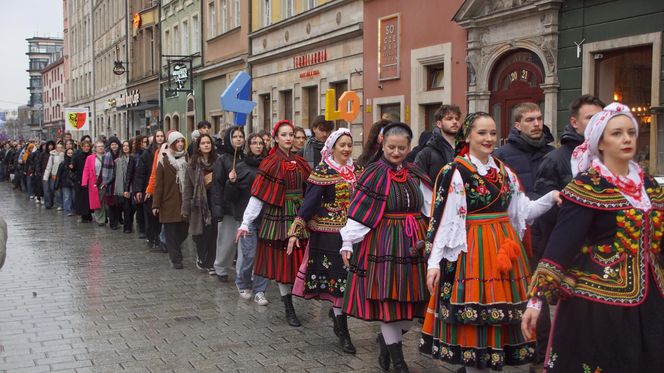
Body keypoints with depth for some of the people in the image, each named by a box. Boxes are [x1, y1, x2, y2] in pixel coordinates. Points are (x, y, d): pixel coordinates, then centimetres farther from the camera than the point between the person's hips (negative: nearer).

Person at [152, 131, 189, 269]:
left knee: (183, 231, 4)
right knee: (172, 232, -1)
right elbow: (158, 184, -2)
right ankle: (176, 259, 6)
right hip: (169, 202, -3)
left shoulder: (187, 158, 9)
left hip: (185, 201, 3)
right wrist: (156, 204, -8)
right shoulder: (164, 160, 0)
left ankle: (173, 250, 29)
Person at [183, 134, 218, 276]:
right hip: (199, 202, -1)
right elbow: (188, 186, 1)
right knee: (201, 233, 1)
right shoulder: (193, 164, 2)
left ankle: (210, 263, 10)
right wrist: (186, 208, -3)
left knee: (213, 232, -1)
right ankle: (203, 258, 23)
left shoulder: (217, 161, 5)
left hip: (214, 202, 1)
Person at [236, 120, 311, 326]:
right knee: (282, 261, 1)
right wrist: (245, 223, -11)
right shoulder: (271, 164, -4)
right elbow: (258, 195, -8)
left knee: (298, 259, 5)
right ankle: (289, 309, 9)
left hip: (299, 215, 4)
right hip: (278, 215, -4)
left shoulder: (300, 162, 10)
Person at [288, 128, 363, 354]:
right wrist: (296, 231, -16)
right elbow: (309, 202, -11)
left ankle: (336, 311, 34)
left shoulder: (356, 171, 9)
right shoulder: (323, 172, -7)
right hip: (329, 234, -5)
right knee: (339, 278, -2)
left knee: (350, 276, 7)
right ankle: (343, 333, 6)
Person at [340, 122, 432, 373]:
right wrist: (348, 243, -12)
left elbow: (431, 208, 13)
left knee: (412, 298, 5)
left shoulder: (415, 174, 10)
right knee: (388, 298, -1)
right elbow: (359, 212, -8)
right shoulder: (373, 174, -6)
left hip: (414, 244, 5)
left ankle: (386, 339, 30)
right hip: (384, 243, -5)